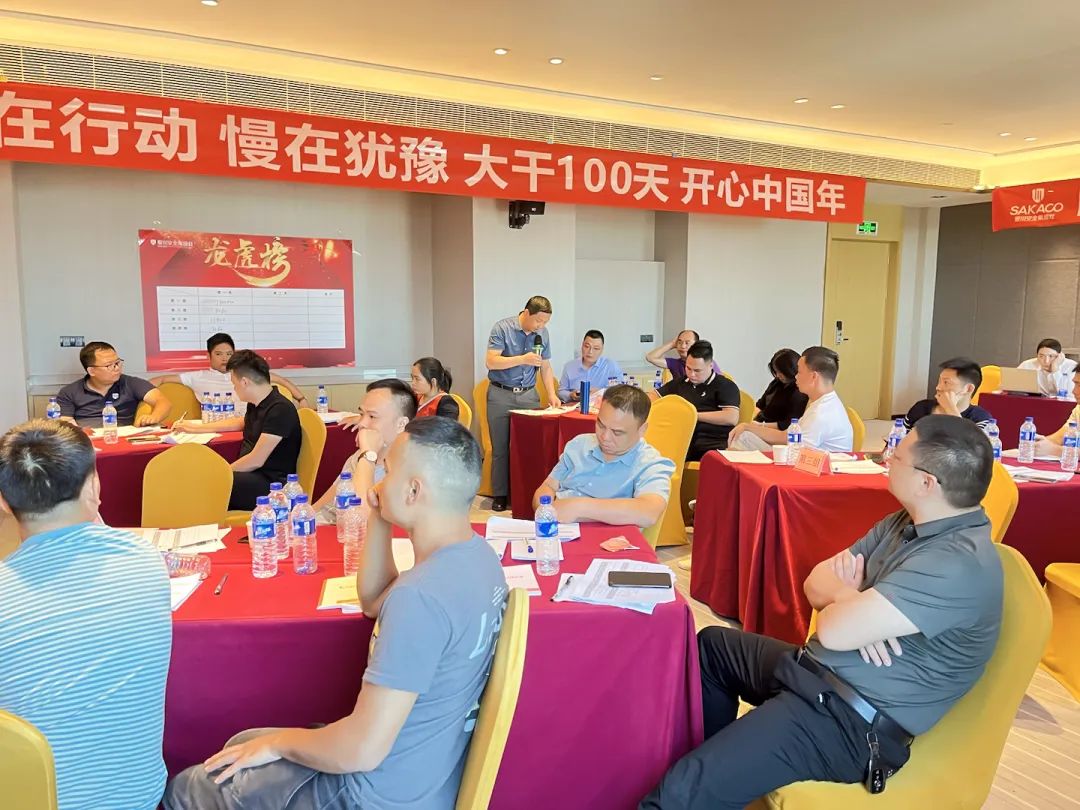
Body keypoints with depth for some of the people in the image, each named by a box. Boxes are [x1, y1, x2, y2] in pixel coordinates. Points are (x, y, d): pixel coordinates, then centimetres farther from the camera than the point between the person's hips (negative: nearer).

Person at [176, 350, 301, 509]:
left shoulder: (279, 409, -20)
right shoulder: (256, 405, 11)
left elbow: (256, 461, -21)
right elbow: (238, 423, 35)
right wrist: (196, 428, 37)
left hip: (271, 484, -9)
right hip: (249, 475, 9)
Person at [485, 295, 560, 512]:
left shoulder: (542, 333, 6)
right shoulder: (502, 328, -9)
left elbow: (545, 366, 12)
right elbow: (490, 362, -16)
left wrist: (552, 394, -1)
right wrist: (523, 359, -21)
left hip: (529, 395, 4)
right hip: (501, 395, -3)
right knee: (500, 447, 3)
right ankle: (499, 494, 12)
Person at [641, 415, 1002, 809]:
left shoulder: (960, 563, -25)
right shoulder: (908, 523, 6)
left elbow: (835, 630, -30)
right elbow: (816, 581, 8)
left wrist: (840, 594, -7)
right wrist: (852, 602, -15)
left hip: (854, 720, -10)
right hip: (821, 672, 10)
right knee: (711, 644, 27)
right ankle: (716, 755, 35)